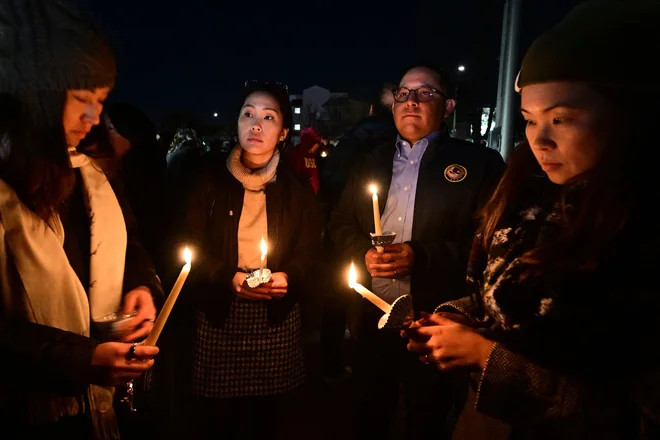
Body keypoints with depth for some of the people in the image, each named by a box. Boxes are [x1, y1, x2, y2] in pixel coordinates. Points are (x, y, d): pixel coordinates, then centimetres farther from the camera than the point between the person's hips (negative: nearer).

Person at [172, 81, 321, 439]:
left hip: (275, 321, 1)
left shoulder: (297, 191, 6)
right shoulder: (208, 179, 1)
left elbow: (309, 253, 4)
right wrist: (228, 278, -18)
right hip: (215, 317, -1)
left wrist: (288, 278, -17)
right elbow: (189, 245, -3)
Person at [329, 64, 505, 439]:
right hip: (374, 316, 4)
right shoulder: (373, 162, 10)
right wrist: (363, 254, -9)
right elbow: (341, 224, 12)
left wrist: (420, 256, -20)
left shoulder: (480, 163, -5)